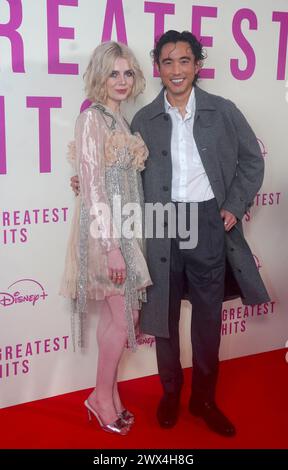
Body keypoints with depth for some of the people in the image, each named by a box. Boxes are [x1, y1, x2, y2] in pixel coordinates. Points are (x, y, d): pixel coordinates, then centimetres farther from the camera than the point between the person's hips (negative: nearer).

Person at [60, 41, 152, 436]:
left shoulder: (120, 119, 13)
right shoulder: (92, 118, -12)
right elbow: (93, 186, -18)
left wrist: (124, 240, 13)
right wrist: (111, 245, -20)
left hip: (124, 228, 8)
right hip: (104, 230, -8)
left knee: (116, 317, 13)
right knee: (125, 318, -1)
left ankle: (109, 395, 27)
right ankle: (102, 396, 18)